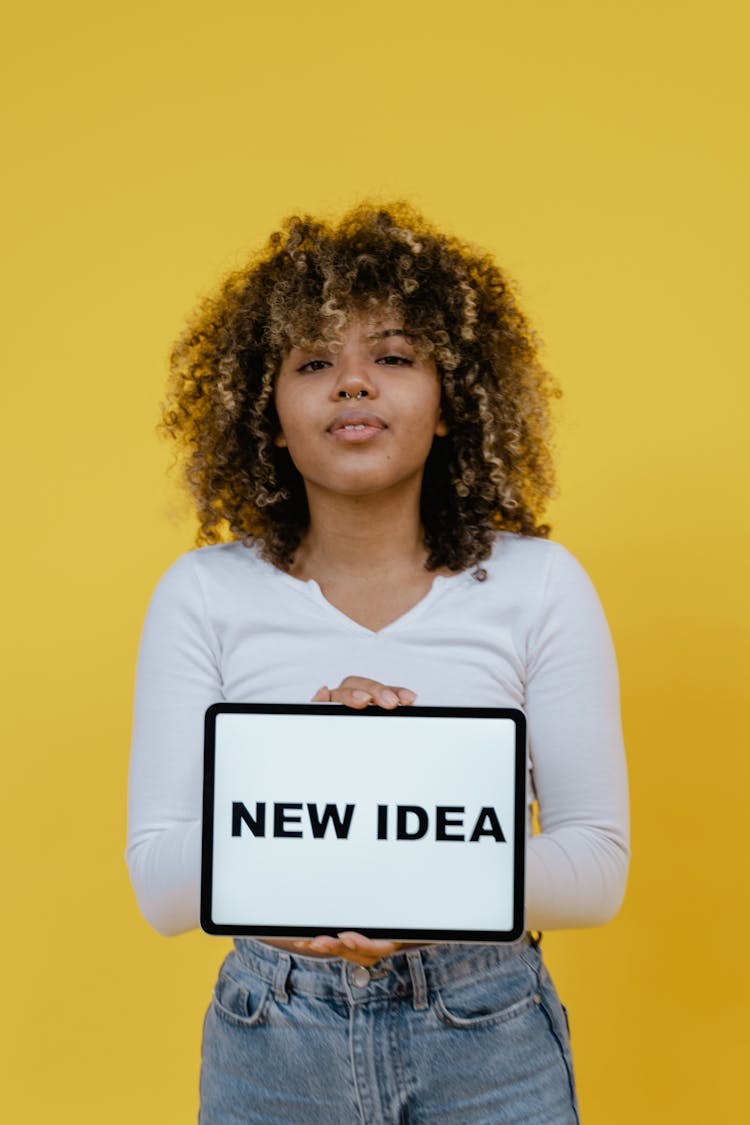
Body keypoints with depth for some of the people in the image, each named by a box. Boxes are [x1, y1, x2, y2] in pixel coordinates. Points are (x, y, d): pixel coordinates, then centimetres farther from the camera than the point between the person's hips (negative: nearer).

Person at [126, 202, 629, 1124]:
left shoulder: (538, 584, -8)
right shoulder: (203, 594, -8)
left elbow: (598, 866, -6)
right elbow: (159, 886, -8)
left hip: (488, 1044, 0)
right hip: (274, 1041, 1)